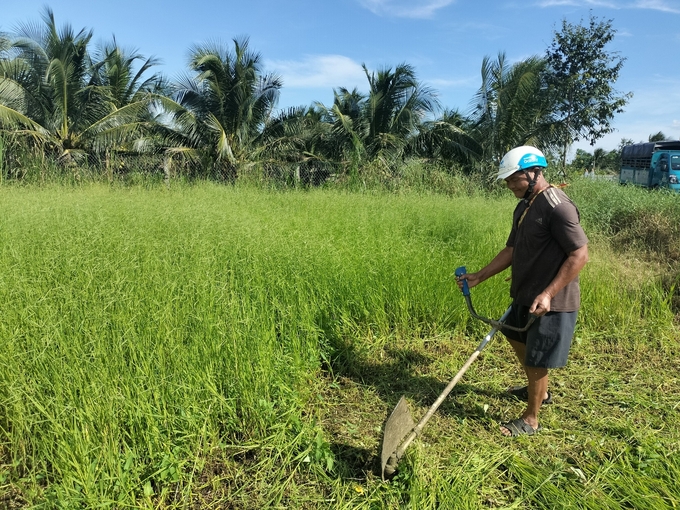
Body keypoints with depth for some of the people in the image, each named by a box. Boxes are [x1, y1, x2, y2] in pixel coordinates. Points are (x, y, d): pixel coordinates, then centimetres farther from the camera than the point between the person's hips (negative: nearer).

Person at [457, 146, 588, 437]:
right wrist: (479, 277, 7)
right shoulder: (524, 207, 8)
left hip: (551, 301, -10)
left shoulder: (557, 206, -22)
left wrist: (548, 293, -28)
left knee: (536, 360, 3)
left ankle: (530, 420, 23)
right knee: (518, 340, 26)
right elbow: (511, 251, 13)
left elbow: (580, 254, -23)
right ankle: (539, 391, 50)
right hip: (525, 295, 10)